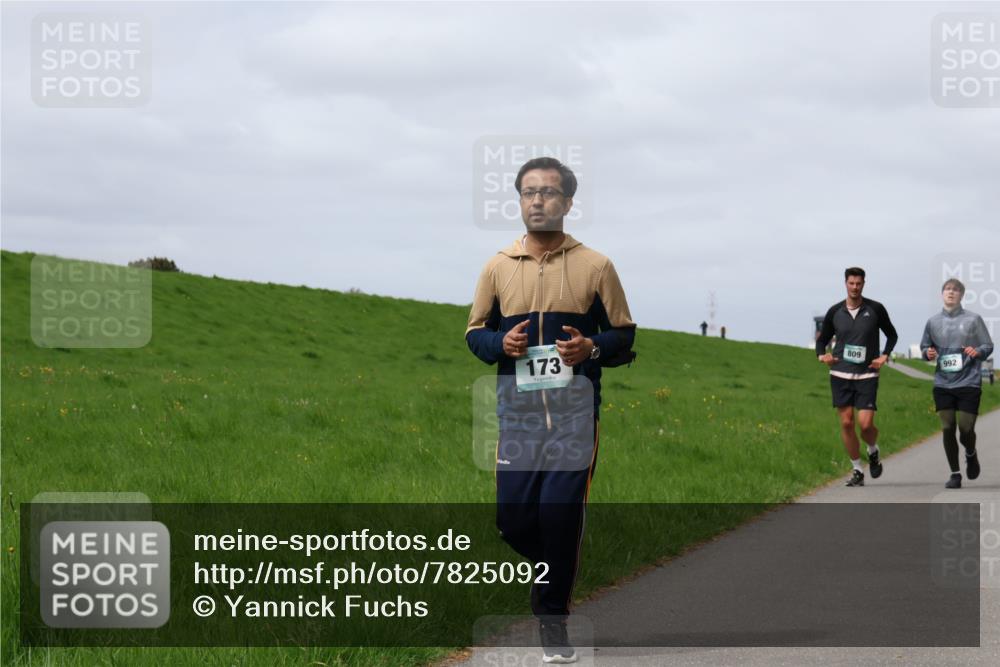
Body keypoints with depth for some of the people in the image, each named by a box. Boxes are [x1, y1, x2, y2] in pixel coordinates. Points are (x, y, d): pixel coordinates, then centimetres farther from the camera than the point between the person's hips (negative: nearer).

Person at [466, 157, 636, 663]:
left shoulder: (596, 266, 2)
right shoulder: (497, 267, 7)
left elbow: (624, 334, 8)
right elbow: (474, 332, 15)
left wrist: (593, 348, -13)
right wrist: (499, 344, -8)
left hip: (574, 411, -2)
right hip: (517, 410, 2)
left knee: (561, 513, -7)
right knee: (512, 517, 0)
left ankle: (553, 616, 7)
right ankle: (556, 566, 32)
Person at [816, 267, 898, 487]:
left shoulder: (875, 309, 0)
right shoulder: (835, 312, 4)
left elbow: (892, 335, 13)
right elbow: (822, 339, 16)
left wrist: (884, 356, 0)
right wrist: (821, 355, -4)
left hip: (867, 375, -2)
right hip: (840, 374, 2)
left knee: (865, 424, -11)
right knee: (846, 423, -1)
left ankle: (873, 452, 22)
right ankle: (857, 470, 12)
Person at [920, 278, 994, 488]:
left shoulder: (973, 319, 1)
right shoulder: (933, 322, 9)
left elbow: (988, 346, 6)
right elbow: (924, 347, 20)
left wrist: (977, 352, -15)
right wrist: (927, 353, -2)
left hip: (969, 383, -2)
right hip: (943, 384, 2)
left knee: (966, 429, -5)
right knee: (948, 428, -1)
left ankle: (971, 454, 30)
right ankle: (955, 473, 13)